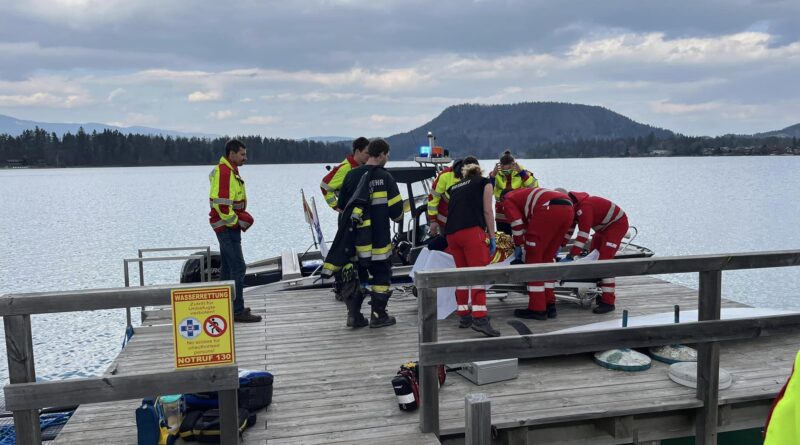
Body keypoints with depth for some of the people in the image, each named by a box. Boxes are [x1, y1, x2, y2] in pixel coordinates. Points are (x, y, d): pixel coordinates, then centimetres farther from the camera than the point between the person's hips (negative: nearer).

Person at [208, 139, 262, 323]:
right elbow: (220, 203, -24)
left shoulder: (230, 171, 16)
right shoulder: (224, 172, -18)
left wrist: (240, 219, 12)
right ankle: (237, 311, -7)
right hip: (228, 227, -11)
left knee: (228, 267, 16)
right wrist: (236, 221, -15)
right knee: (238, 267, -10)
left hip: (229, 227, 11)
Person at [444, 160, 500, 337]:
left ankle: (463, 315, 17)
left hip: (451, 233, 5)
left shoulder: (455, 187, 27)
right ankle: (480, 318, -17)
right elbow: (487, 211, 5)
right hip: (472, 231, -5)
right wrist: (492, 237, 6)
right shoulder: (484, 182, 14)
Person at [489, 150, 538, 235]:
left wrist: (521, 172, -23)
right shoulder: (496, 175, -2)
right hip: (502, 217, 2)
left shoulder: (522, 173, -4)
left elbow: (534, 187, -18)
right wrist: (493, 174, -25)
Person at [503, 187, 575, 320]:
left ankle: (537, 309, 2)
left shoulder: (508, 200, 20)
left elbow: (517, 224, 10)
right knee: (547, 258, 17)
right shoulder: (523, 194, 41)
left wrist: (519, 245, 23)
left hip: (549, 210, -7)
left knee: (533, 257, 3)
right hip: (568, 209, 7)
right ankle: (549, 305, 17)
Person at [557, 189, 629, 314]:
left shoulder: (584, 206, -33)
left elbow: (583, 234, -37)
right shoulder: (573, 206, -3)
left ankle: (608, 302, -18)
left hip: (617, 223, -11)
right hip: (604, 226, 11)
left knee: (605, 259, -18)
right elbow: (569, 228, 4)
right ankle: (600, 293, 22)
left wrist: (570, 257, -38)